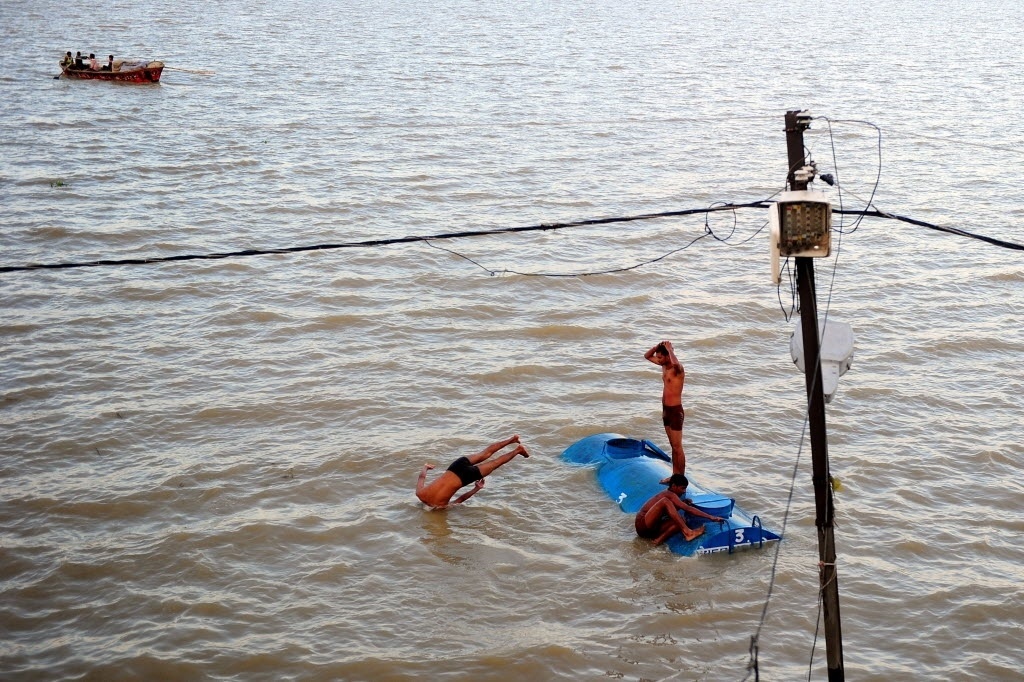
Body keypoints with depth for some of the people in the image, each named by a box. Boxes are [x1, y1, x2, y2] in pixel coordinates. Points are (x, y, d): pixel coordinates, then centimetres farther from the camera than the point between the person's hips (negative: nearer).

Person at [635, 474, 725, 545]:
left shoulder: (668, 495, 14)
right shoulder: (669, 495, -14)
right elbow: (688, 509, -23)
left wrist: (683, 503, 3)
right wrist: (710, 517, -26)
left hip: (652, 528, 9)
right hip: (642, 525, -9)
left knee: (681, 520, -7)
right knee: (665, 501, -29)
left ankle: (660, 539, -20)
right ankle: (687, 532, -34)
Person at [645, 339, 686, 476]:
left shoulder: (677, 369, -18)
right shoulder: (664, 366, 7)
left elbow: (676, 364, -44)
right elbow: (647, 356, 19)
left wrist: (669, 349, -27)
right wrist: (658, 346, 0)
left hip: (675, 411, -9)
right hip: (666, 410, 9)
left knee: (677, 447, -3)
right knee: (673, 446, 16)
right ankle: (675, 475, 23)